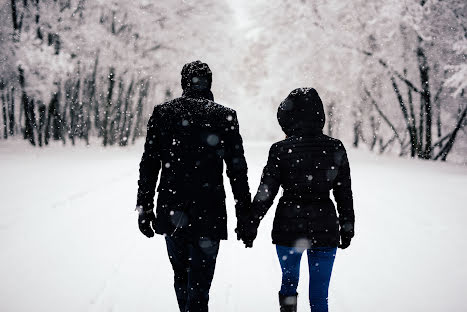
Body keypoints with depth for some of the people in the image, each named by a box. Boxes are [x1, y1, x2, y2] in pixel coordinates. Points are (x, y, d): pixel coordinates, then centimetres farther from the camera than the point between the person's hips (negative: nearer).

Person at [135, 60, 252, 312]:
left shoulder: (162, 113, 3)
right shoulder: (225, 116, -3)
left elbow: (148, 165, 3)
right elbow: (237, 170, -2)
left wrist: (144, 207, 10)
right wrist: (244, 214, 4)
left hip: (171, 213, 3)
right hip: (208, 215, -3)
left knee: (181, 276, 20)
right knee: (199, 282, 0)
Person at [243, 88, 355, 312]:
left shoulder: (281, 150, -9)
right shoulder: (335, 148, -2)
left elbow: (265, 192, -6)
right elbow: (344, 193, 3)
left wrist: (252, 224, 5)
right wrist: (347, 228, 13)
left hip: (289, 228, -1)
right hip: (325, 228, 2)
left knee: (289, 279, 23)